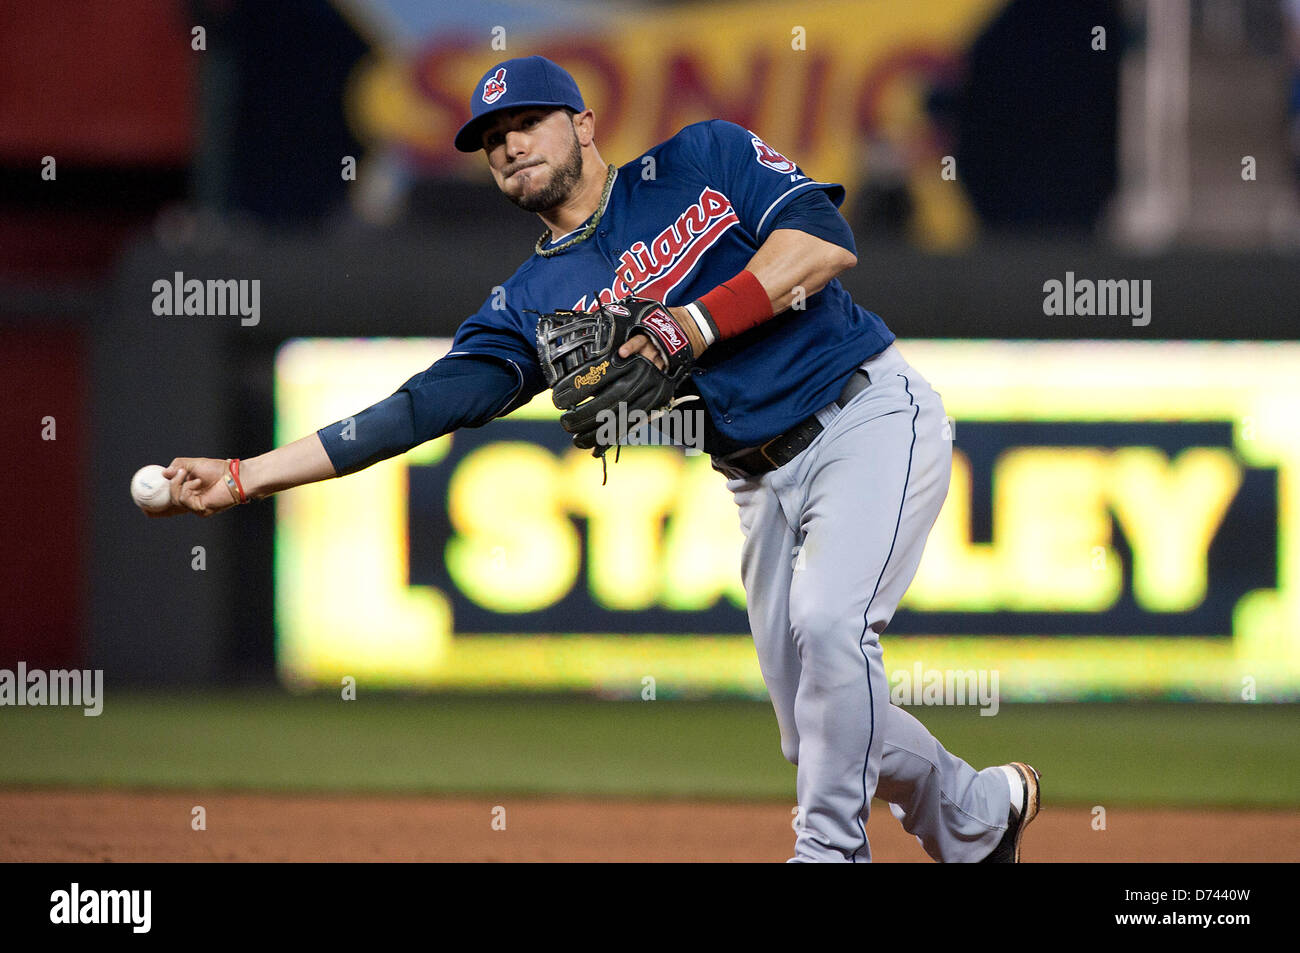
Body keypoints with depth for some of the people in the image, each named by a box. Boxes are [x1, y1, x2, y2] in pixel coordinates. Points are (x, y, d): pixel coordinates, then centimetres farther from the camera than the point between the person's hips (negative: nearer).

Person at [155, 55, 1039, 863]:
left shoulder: (707, 158, -1)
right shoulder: (533, 303, 7)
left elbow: (826, 238, -13)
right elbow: (425, 407, -1)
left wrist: (701, 321, -22)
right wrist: (241, 477, -9)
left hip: (869, 414, -5)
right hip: (763, 479, 6)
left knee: (828, 622, -27)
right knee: (817, 719, 4)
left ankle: (830, 850, -14)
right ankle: (980, 812, 28)